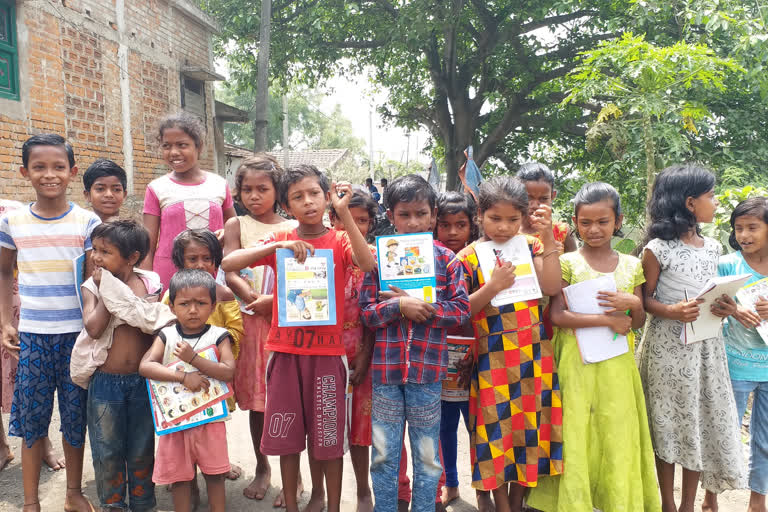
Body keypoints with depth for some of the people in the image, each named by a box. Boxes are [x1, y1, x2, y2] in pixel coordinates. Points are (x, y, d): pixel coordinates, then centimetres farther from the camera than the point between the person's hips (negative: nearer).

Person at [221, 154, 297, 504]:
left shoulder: (293, 229, 5)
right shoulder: (237, 225, 6)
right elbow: (230, 274, -5)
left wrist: (274, 300, -16)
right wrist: (257, 302, -19)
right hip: (251, 319, 1)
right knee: (256, 398, 10)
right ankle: (262, 468, 28)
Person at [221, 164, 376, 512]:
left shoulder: (339, 241, 0)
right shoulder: (279, 241, 3)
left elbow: (368, 264, -21)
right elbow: (228, 264, -8)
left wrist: (344, 213, -23)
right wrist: (277, 246, -19)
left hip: (327, 352, -1)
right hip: (285, 352, 2)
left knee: (329, 437, 7)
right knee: (287, 436, 11)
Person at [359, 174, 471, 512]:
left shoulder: (446, 259, 0)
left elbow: (461, 310, -5)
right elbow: (366, 312, -3)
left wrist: (419, 306, -15)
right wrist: (400, 306, -19)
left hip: (428, 369, 0)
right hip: (386, 367, 1)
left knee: (427, 455, 14)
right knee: (384, 455, 13)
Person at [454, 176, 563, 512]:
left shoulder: (531, 246, 4)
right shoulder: (468, 257, -4)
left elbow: (551, 288, -9)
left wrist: (548, 239, -13)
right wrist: (492, 286, -19)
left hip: (533, 355, 3)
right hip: (492, 359, -3)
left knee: (530, 426, 12)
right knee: (496, 433, 5)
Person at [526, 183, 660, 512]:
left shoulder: (631, 266, 7)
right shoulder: (568, 263, -2)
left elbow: (639, 322, 10)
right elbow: (557, 315, -12)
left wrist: (633, 304, -12)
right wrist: (608, 320, -17)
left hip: (618, 364, 3)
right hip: (578, 364, -3)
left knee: (618, 437, 7)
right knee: (578, 437, 2)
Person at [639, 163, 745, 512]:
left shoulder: (712, 247, 7)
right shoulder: (658, 249, -11)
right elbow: (644, 300, -7)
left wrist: (725, 307, -4)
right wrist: (671, 312, -25)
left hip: (706, 346, 6)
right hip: (668, 346, -5)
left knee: (704, 422, 9)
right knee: (668, 423, 5)